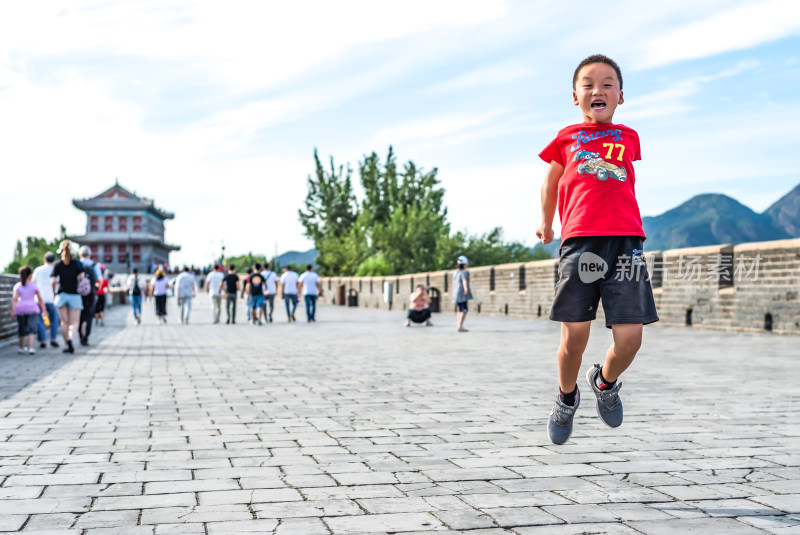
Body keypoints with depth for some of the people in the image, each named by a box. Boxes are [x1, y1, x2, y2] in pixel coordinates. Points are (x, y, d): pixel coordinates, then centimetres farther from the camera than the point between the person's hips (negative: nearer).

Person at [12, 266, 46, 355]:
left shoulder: (17, 286, 3)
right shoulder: (34, 286, 2)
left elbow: (14, 298, -8)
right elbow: (40, 299, 4)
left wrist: (13, 311, -10)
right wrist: (44, 310, 12)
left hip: (20, 308, 2)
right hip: (31, 308, -2)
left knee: (22, 329, 14)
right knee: (31, 329, -4)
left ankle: (21, 348, 27)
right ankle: (31, 348, -18)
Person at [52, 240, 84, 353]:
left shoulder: (57, 265, 0)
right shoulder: (77, 263, -1)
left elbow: (53, 282, -3)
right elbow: (82, 277, -7)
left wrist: (54, 292, 13)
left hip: (62, 295, 1)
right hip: (75, 295, -1)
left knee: (64, 322, 10)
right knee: (74, 322, 1)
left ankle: (67, 344, 13)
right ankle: (70, 340, -24)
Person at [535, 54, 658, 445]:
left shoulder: (628, 138, 19)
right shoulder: (567, 137, 16)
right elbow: (550, 183, 30)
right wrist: (546, 224, 38)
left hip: (625, 240, 1)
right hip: (578, 241, -1)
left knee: (629, 337, -8)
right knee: (574, 336, -7)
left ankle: (605, 382, 25)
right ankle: (566, 398, 22)